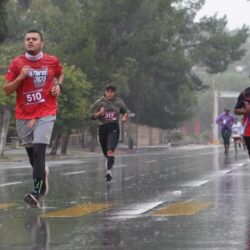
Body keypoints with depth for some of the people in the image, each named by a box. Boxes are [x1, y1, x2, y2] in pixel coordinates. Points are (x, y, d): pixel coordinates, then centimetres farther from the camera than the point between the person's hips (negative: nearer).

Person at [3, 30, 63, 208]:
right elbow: (7, 90, -2)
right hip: (23, 115, 2)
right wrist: (20, 77, -18)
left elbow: (60, 74, 23)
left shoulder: (52, 61, 0)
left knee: (39, 150, -18)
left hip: (45, 114, -2)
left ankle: (37, 193, -21)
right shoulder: (17, 63, -2)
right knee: (31, 152, 12)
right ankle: (43, 173, 45)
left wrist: (58, 86, 1)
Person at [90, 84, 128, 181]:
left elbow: (125, 112, 21)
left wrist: (125, 117, -1)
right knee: (106, 153, 11)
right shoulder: (99, 102, 4)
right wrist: (99, 113, -13)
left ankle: (109, 171, -32)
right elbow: (92, 116, 6)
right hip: (103, 127, 2)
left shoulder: (119, 102, 5)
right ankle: (109, 168, 32)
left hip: (114, 128, -2)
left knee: (110, 151, -22)